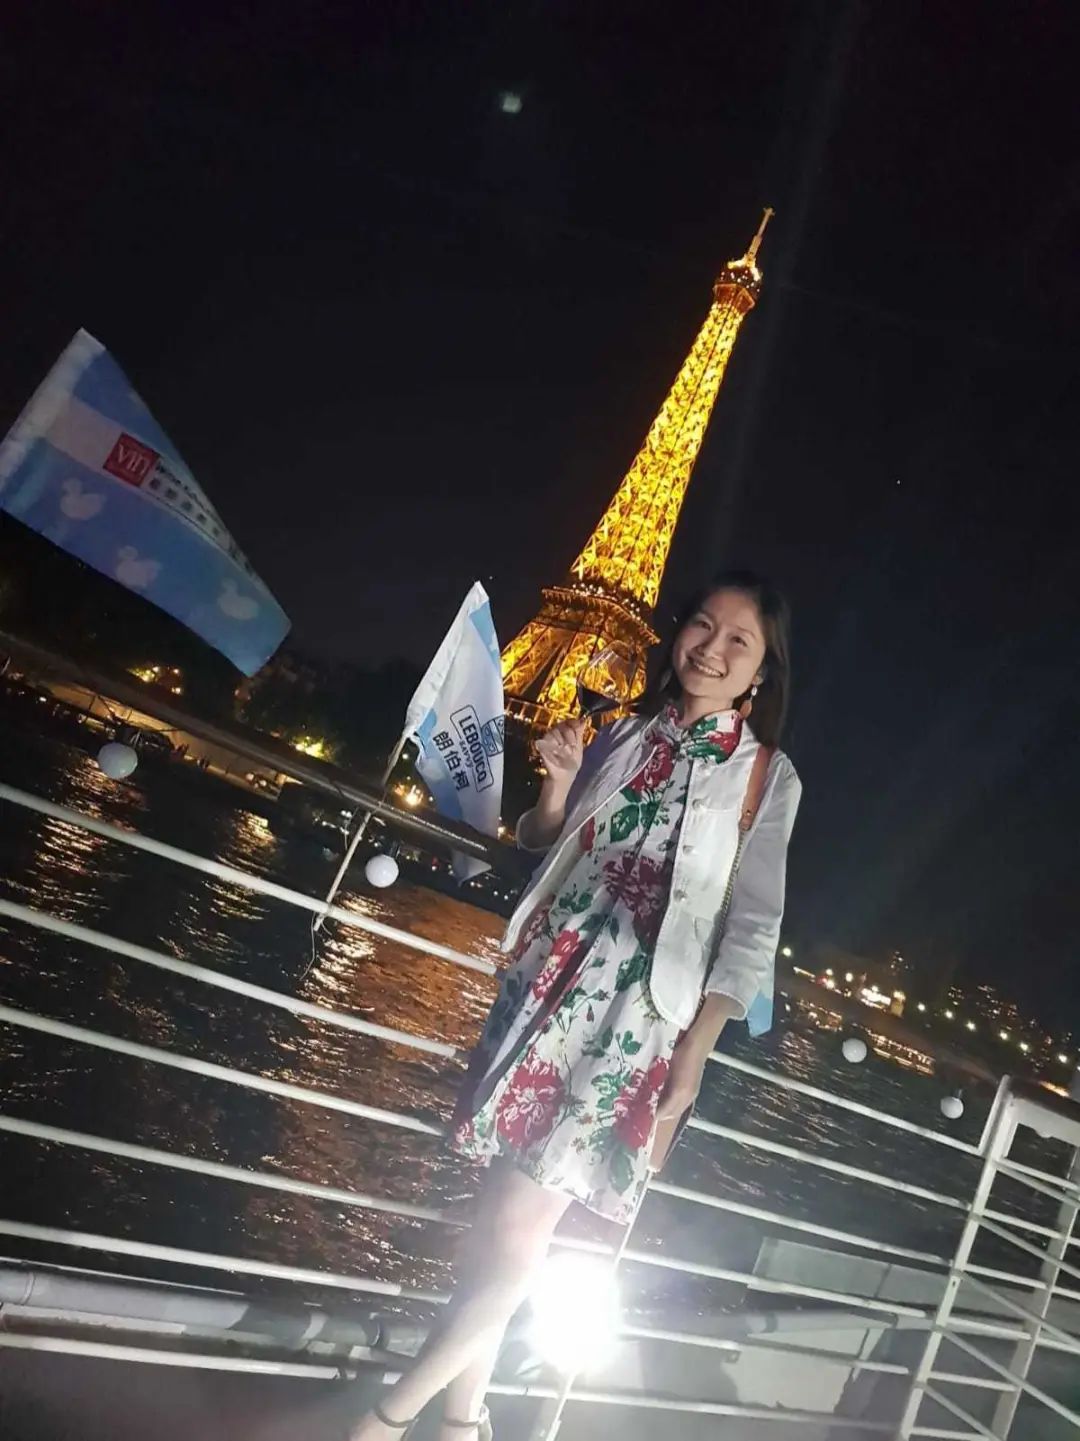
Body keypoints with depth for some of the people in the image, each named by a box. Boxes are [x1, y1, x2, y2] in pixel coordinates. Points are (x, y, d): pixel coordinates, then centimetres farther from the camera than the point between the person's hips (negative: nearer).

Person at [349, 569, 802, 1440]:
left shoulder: (767, 776, 0)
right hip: (551, 978, 4)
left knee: (518, 1224, -5)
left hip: (638, 1013, -4)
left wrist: (695, 1051, -10)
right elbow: (542, 842, 17)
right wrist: (559, 783, -4)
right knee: (502, 1211, 12)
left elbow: (753, 927, -3)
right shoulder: (627, 734, 11)